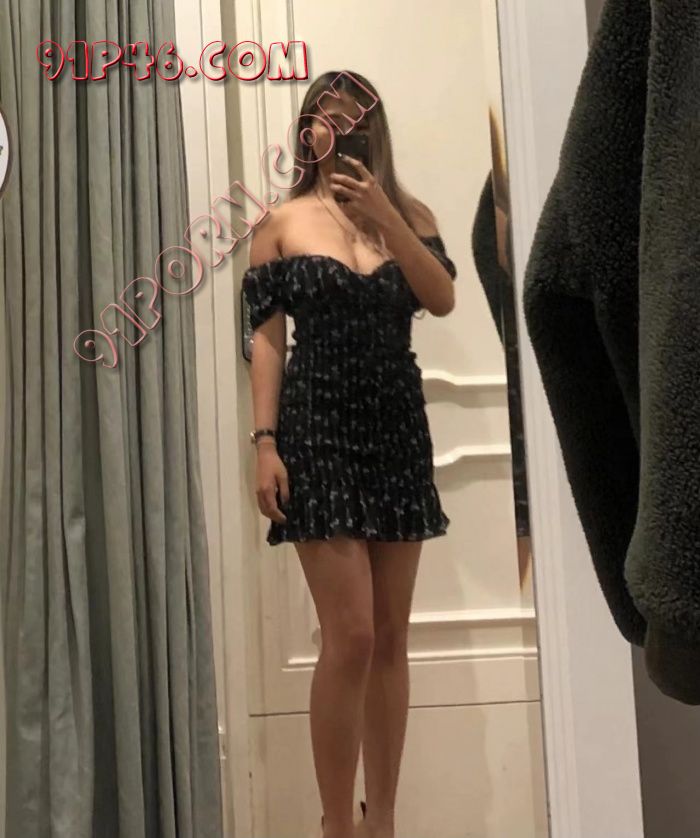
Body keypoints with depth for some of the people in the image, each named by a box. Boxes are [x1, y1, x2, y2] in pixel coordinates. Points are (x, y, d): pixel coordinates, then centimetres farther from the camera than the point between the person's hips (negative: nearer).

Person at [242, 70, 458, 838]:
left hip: (398, 428, 4)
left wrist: (382, 214, -14)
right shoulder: (282, 223, 4)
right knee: (350, 636, -10)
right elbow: (267, 341, 0)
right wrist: (265, 442, -9)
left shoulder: (408, 213, 11)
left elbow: (443, 300, -6)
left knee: (390, 638, 6)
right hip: (318, 432, -3)